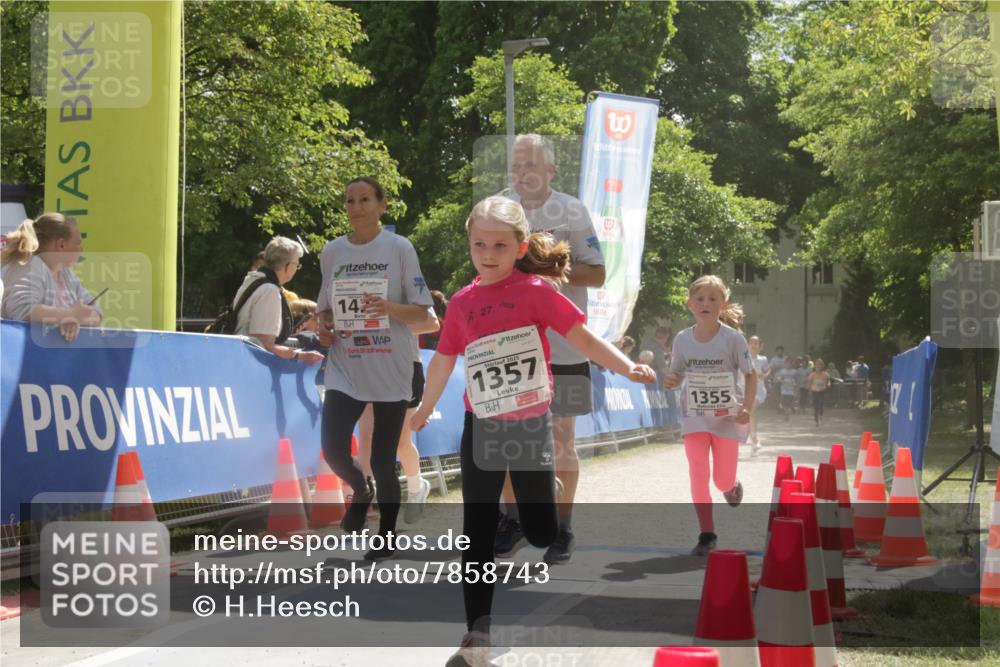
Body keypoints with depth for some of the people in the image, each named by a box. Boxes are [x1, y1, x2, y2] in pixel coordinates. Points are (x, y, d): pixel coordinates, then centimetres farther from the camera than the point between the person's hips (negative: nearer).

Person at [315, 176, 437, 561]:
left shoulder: (399, 249, -3)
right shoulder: (332, 252, 8)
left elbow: (422, 314, -3)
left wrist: (389, 308, -22)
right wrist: (324, 327, -2)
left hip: (390, 372, -2)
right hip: (344, 370, 3)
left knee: (383, 461, 2)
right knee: (333, 450, -13)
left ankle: (386, 537, 21)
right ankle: (360, 490, 21)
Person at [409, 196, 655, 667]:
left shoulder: (535, 290, -8)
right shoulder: (462, 302, 3)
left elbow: (581, 337, -11)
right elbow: (443, 360, 17)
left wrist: (628, 368, -25)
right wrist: (424, 411, 28)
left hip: (531, 426, -3)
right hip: (481, 430, 3)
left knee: (540, 531, 0)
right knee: (477, 533, 4)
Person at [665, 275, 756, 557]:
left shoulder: (733, 338, -11)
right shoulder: (682, 339, -4)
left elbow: (750, 375, -5)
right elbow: (677, 374, 8)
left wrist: (747, 408, -17)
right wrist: (672, 381, -16)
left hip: (727, 418, -1)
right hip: (695, 418, 2)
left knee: (723, 480, 5)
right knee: (698, 474, -10)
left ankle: (733, 487, 44)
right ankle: (706, 535, -1)